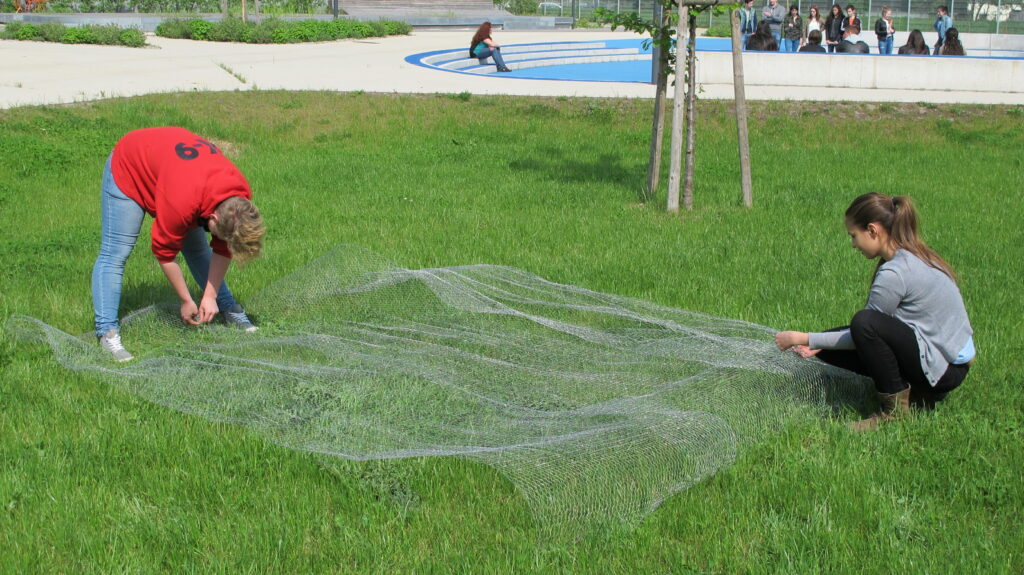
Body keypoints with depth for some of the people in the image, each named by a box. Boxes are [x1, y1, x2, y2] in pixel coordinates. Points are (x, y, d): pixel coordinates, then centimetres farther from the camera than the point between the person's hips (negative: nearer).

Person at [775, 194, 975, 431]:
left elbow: (864, 330, -13)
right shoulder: (910, 256, 6)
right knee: (829, 347, 3)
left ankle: (895, 407, -13)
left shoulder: (895, 273, -24)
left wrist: (805, 339, -8)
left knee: (866, 324, -32)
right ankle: (915, 390, 7)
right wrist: (817, 343, 5)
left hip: (945, 368, -10)